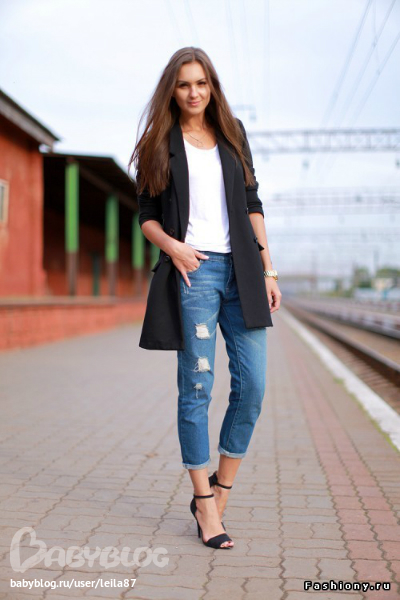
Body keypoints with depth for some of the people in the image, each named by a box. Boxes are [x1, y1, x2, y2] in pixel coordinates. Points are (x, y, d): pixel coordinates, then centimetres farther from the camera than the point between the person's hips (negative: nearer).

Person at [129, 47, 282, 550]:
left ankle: (220, 489, 17)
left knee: (252, 385, -2)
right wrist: (172, 246, -13)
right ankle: (205, 505, 8)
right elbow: (146, 214, 8)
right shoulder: (160, 143, 9)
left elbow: (252, 204, 14)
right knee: (197, 387, -3)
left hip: (240, 270, 3)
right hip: (192, 271, -3)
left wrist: (268, 269, 8)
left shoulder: (232, 134, 16)